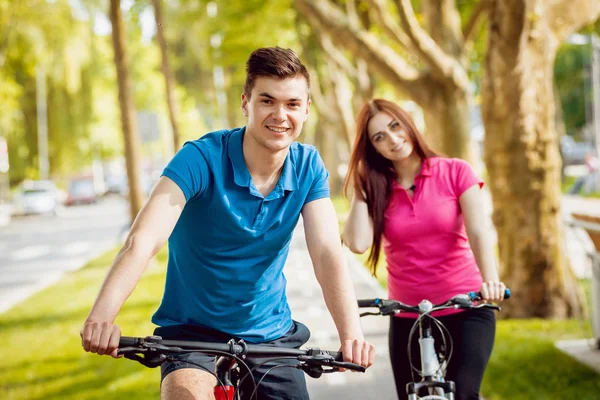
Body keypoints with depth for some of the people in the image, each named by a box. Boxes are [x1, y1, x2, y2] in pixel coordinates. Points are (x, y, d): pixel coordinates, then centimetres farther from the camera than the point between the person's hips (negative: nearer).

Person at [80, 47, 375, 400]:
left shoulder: (308, 167, -7)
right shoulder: (201, 159, -19)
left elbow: (328, 253, -17)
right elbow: (143, 241, -31)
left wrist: (352, 334, -35)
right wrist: (101, 317, -47)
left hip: (271, 333, 4)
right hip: (193, 330, -4)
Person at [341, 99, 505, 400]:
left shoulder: (455, 172, -2)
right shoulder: (376, 188, 2)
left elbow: (477, 232, -15)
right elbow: (357, 243, -15)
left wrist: (490, 279, -32)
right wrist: (360, 190, -6)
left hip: (466, 310, -3)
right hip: (407, 318, 3)